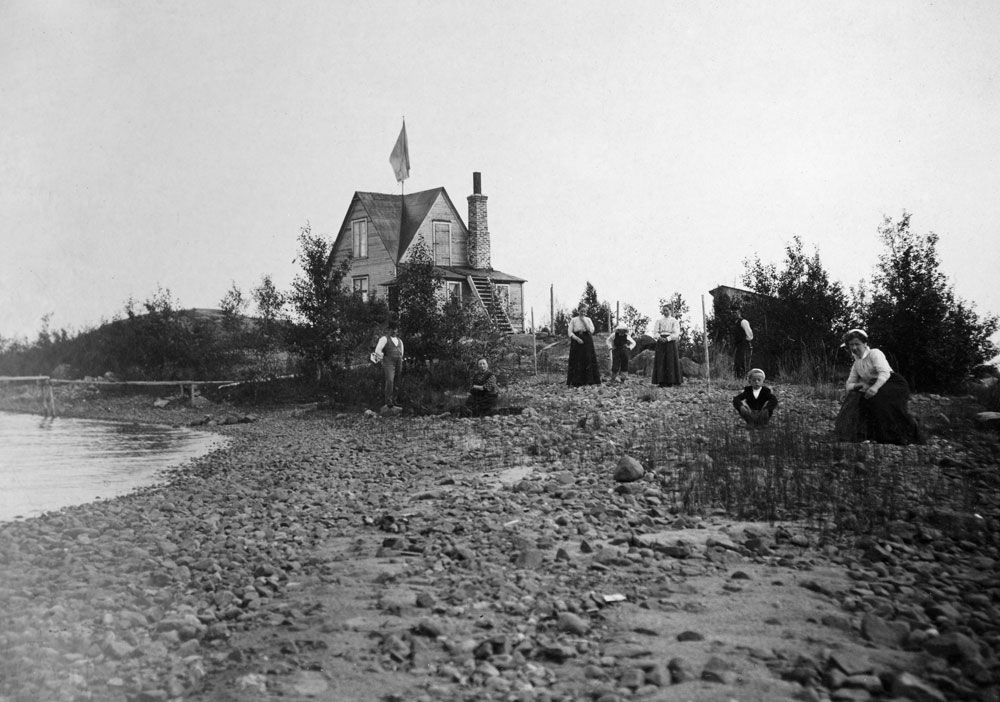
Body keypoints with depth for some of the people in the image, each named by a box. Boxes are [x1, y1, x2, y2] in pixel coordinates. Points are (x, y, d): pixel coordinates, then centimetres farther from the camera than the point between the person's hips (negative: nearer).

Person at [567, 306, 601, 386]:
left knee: (588, 361, -3)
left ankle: (589, 381, -1)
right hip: (576, 342, -1)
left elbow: (591, 331, -4)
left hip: (587, 343, 2)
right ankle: (576, 382, -1)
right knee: (577, 362, -3)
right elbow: (570, 332, -1)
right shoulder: (573, 320, 4)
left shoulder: (588, 319, 8)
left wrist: (584, 321, -8)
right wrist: (577, 338, -16)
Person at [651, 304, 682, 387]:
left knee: (670, 361, -7)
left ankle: (670, 381, -6)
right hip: (660, 342, 2)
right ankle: (661, 382, -7)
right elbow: (655, 332, 6)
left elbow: (676, 334, -4)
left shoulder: (674, 321, 5)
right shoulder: (659, 321, 13)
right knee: (661, 361, -6)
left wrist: (667, 338, -17)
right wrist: (659, 337, -15)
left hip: (671, 342, -2)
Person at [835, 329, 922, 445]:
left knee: (878, 398, -34)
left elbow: (885, 373, -20)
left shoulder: (874, 353, -6)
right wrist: (858, 385, -11)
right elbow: (849, 385, 13)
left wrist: (875, 387, -37)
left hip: (894, 384, -7)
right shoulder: (856, 364, 15)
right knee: (856, 398, -14)